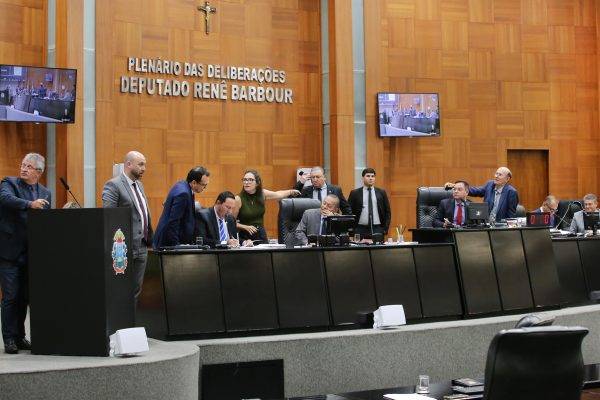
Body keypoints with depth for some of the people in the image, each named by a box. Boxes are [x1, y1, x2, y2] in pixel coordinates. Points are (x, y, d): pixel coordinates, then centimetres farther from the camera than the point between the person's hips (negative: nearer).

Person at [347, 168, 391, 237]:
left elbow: (387, 211, 10)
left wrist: (385, 229, 1)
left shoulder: (381, 193, 9)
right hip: (360, 229, -1)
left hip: (378, 229, 1)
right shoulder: (355, 193, 5)